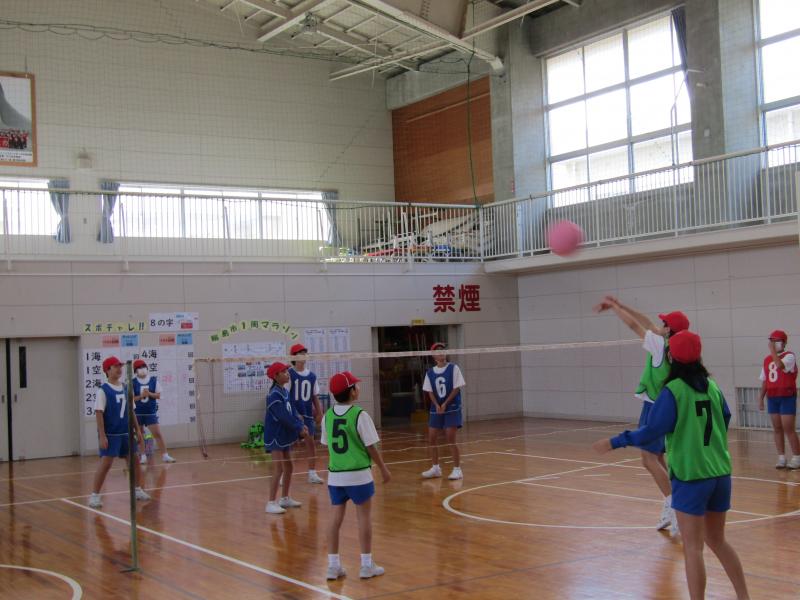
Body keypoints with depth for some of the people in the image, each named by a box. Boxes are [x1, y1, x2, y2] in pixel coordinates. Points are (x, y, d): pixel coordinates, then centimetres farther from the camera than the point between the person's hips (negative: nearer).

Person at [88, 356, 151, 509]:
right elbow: (99, 413, -14)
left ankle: (138, 490, 26)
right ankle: (95, 495, -2)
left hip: (126, 432, 6)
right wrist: (102, 436, -19)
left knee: (134, 461, 11)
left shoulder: (125, 388, 10)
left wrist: (137, 430, 14)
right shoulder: (103, 390, -9)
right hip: (110, 434, -6)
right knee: (105, 463, -9)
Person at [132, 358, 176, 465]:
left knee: (158, 433, -5)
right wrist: (141, 396, -21)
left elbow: (158, 395, 0)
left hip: (151, 412, 0)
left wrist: (149, 394, -17)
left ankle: (165, 455, -2)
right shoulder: (133, 382, -5)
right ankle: (143, 456, 20)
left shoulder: (154, 380, -1)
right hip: (137, 413, 0)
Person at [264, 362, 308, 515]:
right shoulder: (274, 394, -19)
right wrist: (299, 428, -19)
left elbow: (292, 412, 8)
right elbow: (283, 416, -23)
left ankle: (285, 498, 27)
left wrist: (301, 425, -6)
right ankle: (271, 503, -5)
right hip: (275, 436, -9)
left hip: (284, 436, 9)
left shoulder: (285, 391, 9)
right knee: (278, 469, -10)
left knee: (288, 467, 15)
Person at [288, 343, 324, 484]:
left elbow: (315, 396, 11)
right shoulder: (289, 374, -8)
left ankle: (312, 473, 15)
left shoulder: (311, 375, 5)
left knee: (310, 442, 7)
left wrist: (319, 412, 5)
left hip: (308, 414, 4)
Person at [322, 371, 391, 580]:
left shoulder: (328, 416, 1)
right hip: (358, 475, -4)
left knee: (336, 517, 9)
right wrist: (383, 468, 2)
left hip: (335, 475, 5)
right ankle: (367, 565, 11)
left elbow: (328, 445, 8)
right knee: (364, 517, 6)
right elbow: (371, 447, -10)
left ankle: (333, 565, 12)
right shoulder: (360, 415, -13)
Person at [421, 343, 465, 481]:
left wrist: (445, 404, -14)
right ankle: (435, 468, 17)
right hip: (436, 409, 4)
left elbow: (457, 388, -8)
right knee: (432, 438, 3)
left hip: (452, 408, -4)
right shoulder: (430, 372, 6)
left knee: (450, 438, -10)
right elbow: (430, 391, 5)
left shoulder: (453, 368, -4)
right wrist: (437, 405, -12)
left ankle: (457, 469, -1)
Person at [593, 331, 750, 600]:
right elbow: (725, 421, 16)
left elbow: (652, 431, -14)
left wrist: (614, 443, -8)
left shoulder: (673, 391, -11)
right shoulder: (712, 386, 5)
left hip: (691, 476, -6)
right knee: (717, 540, 20)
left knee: (693, 547, 1)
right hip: (720, 473, 6)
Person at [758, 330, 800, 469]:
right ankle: (781, 458, 12)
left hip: (787, 397, -6)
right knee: (777, 429, 7)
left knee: (788, 429, -7)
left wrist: (772, 350, -21)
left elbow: (780, 365, -30)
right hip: (772, 398, 6)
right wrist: (761, 398, 11)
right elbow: (764, 381, 15)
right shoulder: (767, 360, 11)